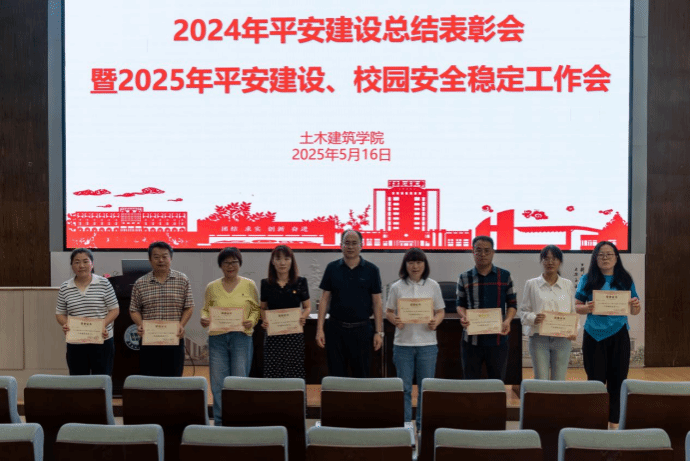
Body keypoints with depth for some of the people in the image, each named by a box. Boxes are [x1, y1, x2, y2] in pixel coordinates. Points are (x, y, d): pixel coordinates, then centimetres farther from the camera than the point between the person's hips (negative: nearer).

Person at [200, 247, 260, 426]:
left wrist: (252, 321, -12)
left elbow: (256, 309, 8)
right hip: (217, 338, 1)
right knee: (218, 383, 4)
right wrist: (204, 318, -9)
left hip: (241, 337, -1)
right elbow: (205, 309, 12)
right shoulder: (212, 287, 7)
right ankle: (220, 423, 15)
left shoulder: (249, 285, 4)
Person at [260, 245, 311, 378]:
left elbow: (307, 307, 10)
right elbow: (262, 308, 14)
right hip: (273, 334, 1)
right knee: (272, 372, -2)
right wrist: (264, 320, -6)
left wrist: (303, 316, -11)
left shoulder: (300, 282, 4)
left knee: (294, 372, -2)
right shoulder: (266, 284, 7)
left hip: (294, 334, -1)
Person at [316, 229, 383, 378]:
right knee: (336, 375, 7)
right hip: (336, 328, 1)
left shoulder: (371, 270, 1)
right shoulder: (332, 268, 4)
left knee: (361, 376, 6)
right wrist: (320, 329, -2)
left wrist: (379, 332, -3)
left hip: (361, 330, -1)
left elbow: (377, 302, 2)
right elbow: (325, 299, 5)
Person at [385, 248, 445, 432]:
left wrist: (435, 322, -13)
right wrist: (395, 320, -15)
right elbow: (388, 311, 6)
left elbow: (440, 311, 8)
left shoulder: (433, 286, 4)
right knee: (404, 387, 6)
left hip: (427, 343, 1)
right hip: (403, 342, -1)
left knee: (426, 386, 7)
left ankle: (423, 425, 20)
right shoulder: (397, 287, 1)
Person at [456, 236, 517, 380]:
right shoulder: (464, 278, 6)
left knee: (497, 381, 7)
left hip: (497, 338, 0)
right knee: (470, 381, 7)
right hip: (471, 338, 1)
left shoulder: (504, 276, 4)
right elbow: (460, 304, 10)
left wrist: (507, 320, -12)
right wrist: (463, 316, -12)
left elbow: (512, 304, 7)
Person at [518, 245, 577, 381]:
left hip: (562, 339, 2)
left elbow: (574, 312, 10)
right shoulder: (532, 284, 4)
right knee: (541, 381, -2)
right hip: (539, 338, -2)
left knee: (559, 381, 5)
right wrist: (533, 319, -18)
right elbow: (523, 311, 3)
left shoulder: (568, 285, 9)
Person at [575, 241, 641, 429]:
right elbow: (577, 307, 0)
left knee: (617, 380, 6)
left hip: (619, 336, 2)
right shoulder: (588, 279, 1)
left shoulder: (625, 280, 6)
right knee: (596, 380, 1)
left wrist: (636, 305, -13)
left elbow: (635, 311, 9)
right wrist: (587, 308, -21)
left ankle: (614, 422, 17)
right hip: (594, 336, -2)